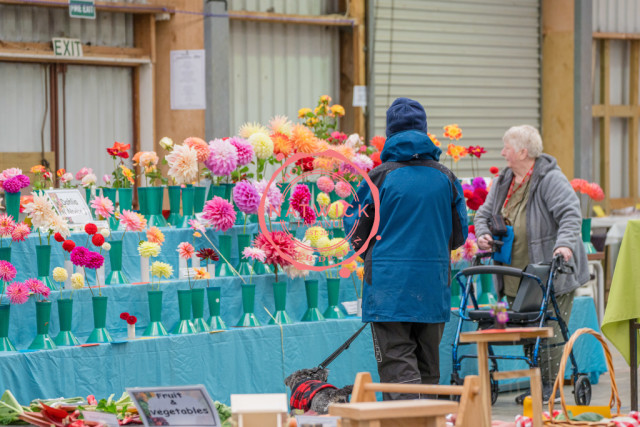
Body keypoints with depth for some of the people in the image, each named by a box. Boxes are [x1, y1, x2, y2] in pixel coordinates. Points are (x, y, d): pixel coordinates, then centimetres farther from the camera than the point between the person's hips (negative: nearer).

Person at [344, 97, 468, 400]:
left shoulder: (379, 177, -7)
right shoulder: (445, 178, 3)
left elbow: (355, 231, 1)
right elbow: (459, 235, 11)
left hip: (389, 285, -4)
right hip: (434, 286, 4)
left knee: (397, 366, -5)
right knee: (427, 367, 14)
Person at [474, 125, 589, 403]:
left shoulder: (551, 179, -12)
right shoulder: (504, 181, 13)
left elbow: (571, 214, -22)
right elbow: (484, 213, 21)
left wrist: (564, 244, -37)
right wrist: (483, 233, -1)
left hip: (551, 275, -7)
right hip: (516, 278, 7)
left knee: (550, 330, -4)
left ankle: (550, 385, 4)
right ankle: (538, 383, 16)